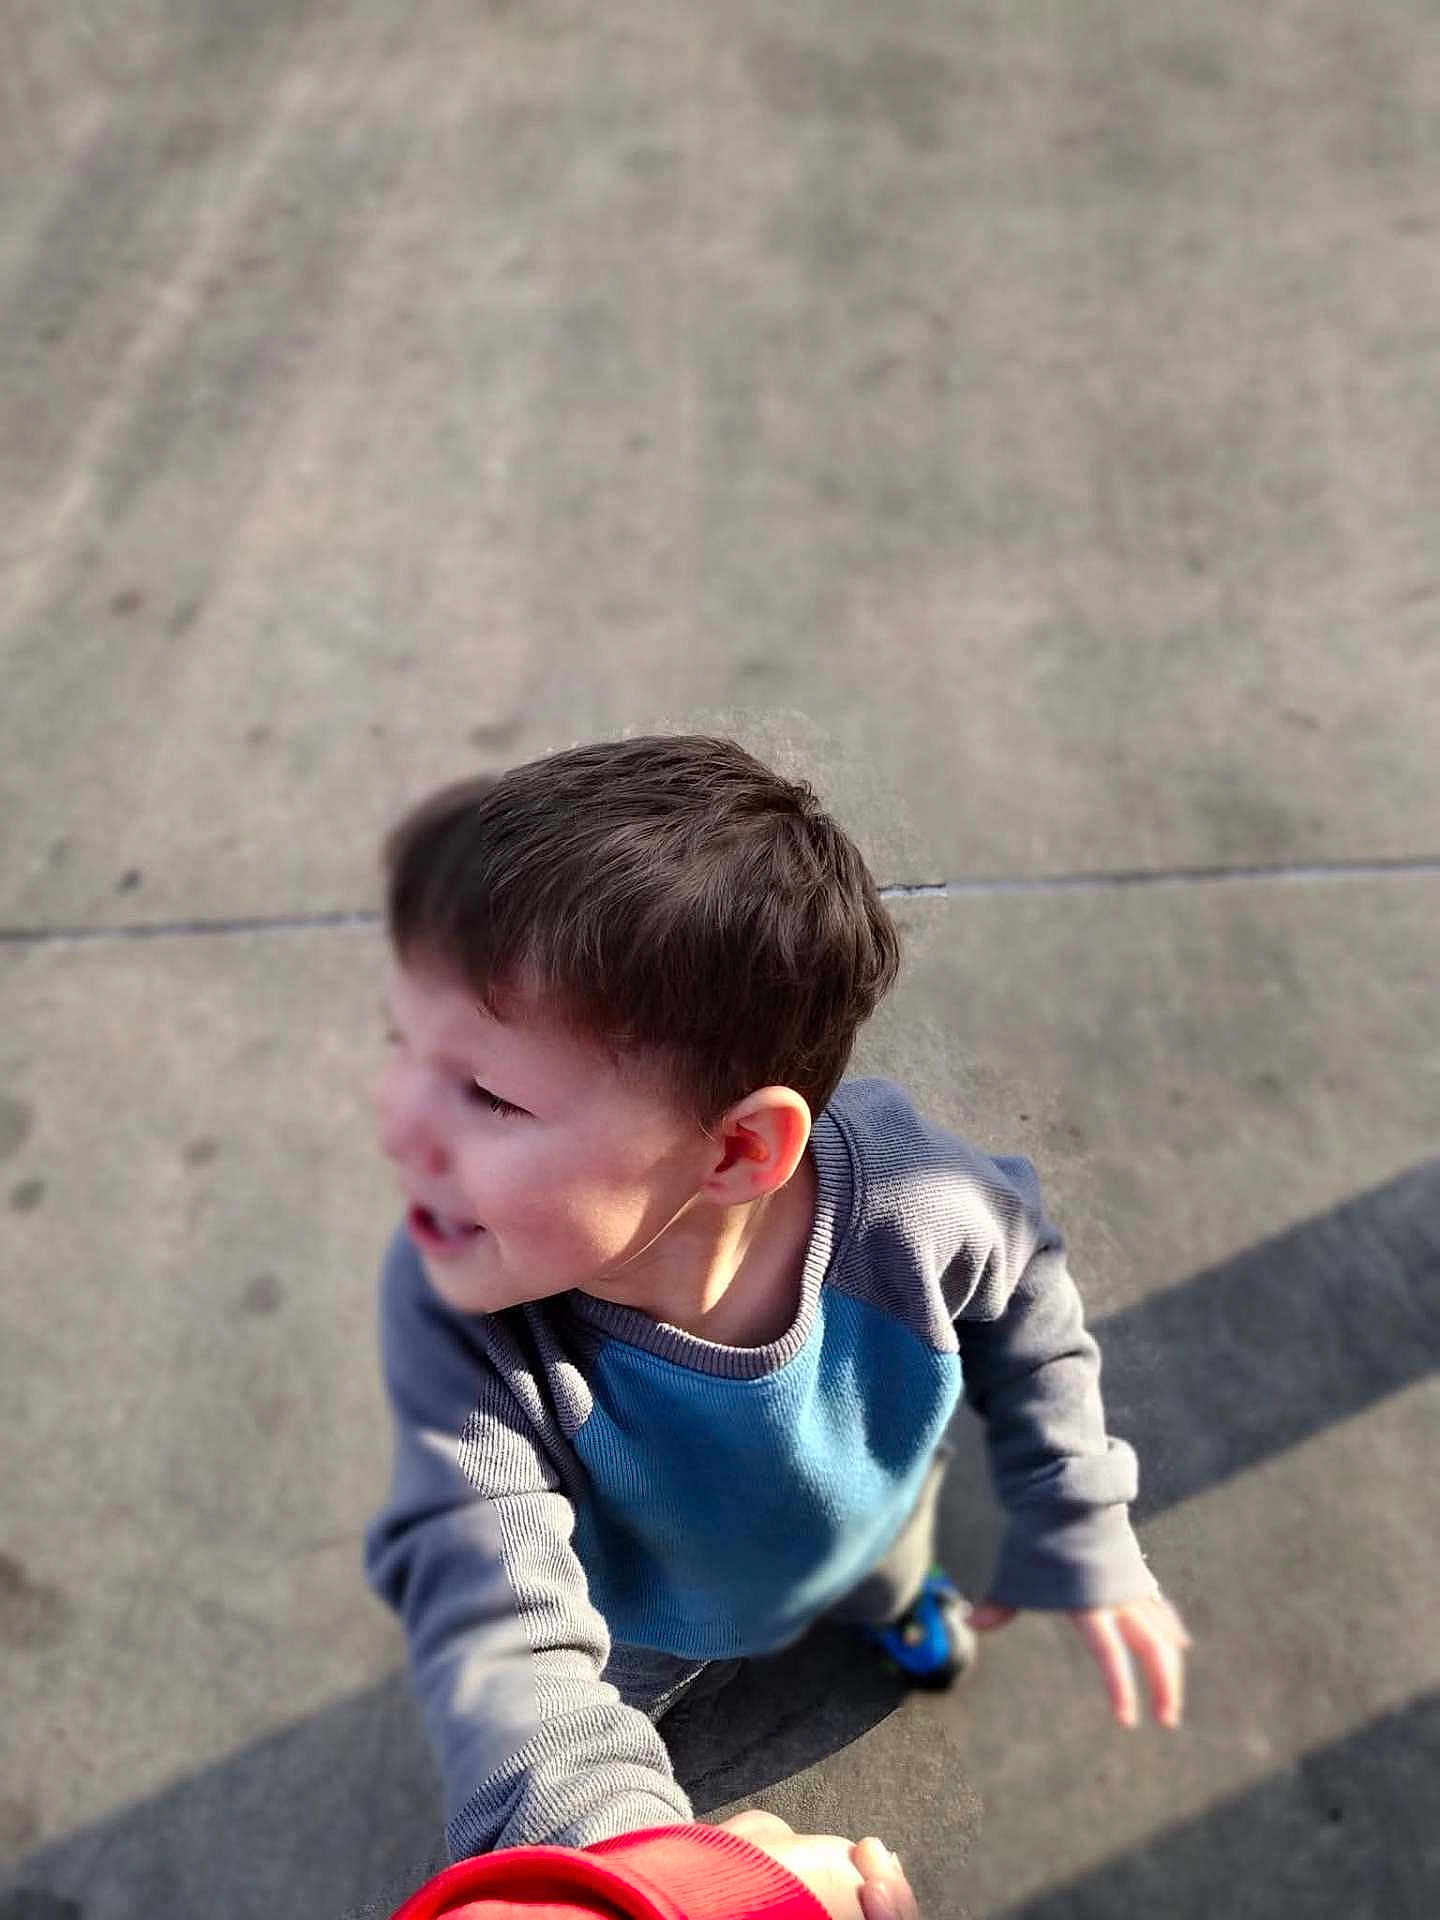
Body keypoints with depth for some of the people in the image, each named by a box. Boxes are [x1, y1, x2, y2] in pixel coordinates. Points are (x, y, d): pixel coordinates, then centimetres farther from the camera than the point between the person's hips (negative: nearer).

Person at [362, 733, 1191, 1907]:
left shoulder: (911, 1206, -41)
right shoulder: (456, 1321, -43)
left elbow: (1028, 1319, -18)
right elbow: (496, 1629, -43)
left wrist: (1080, 1543, -7)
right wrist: (600, 1836, -63)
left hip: (858, 1532, 2)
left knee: (880, 1581, 36)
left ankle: (889, 1597, 72)